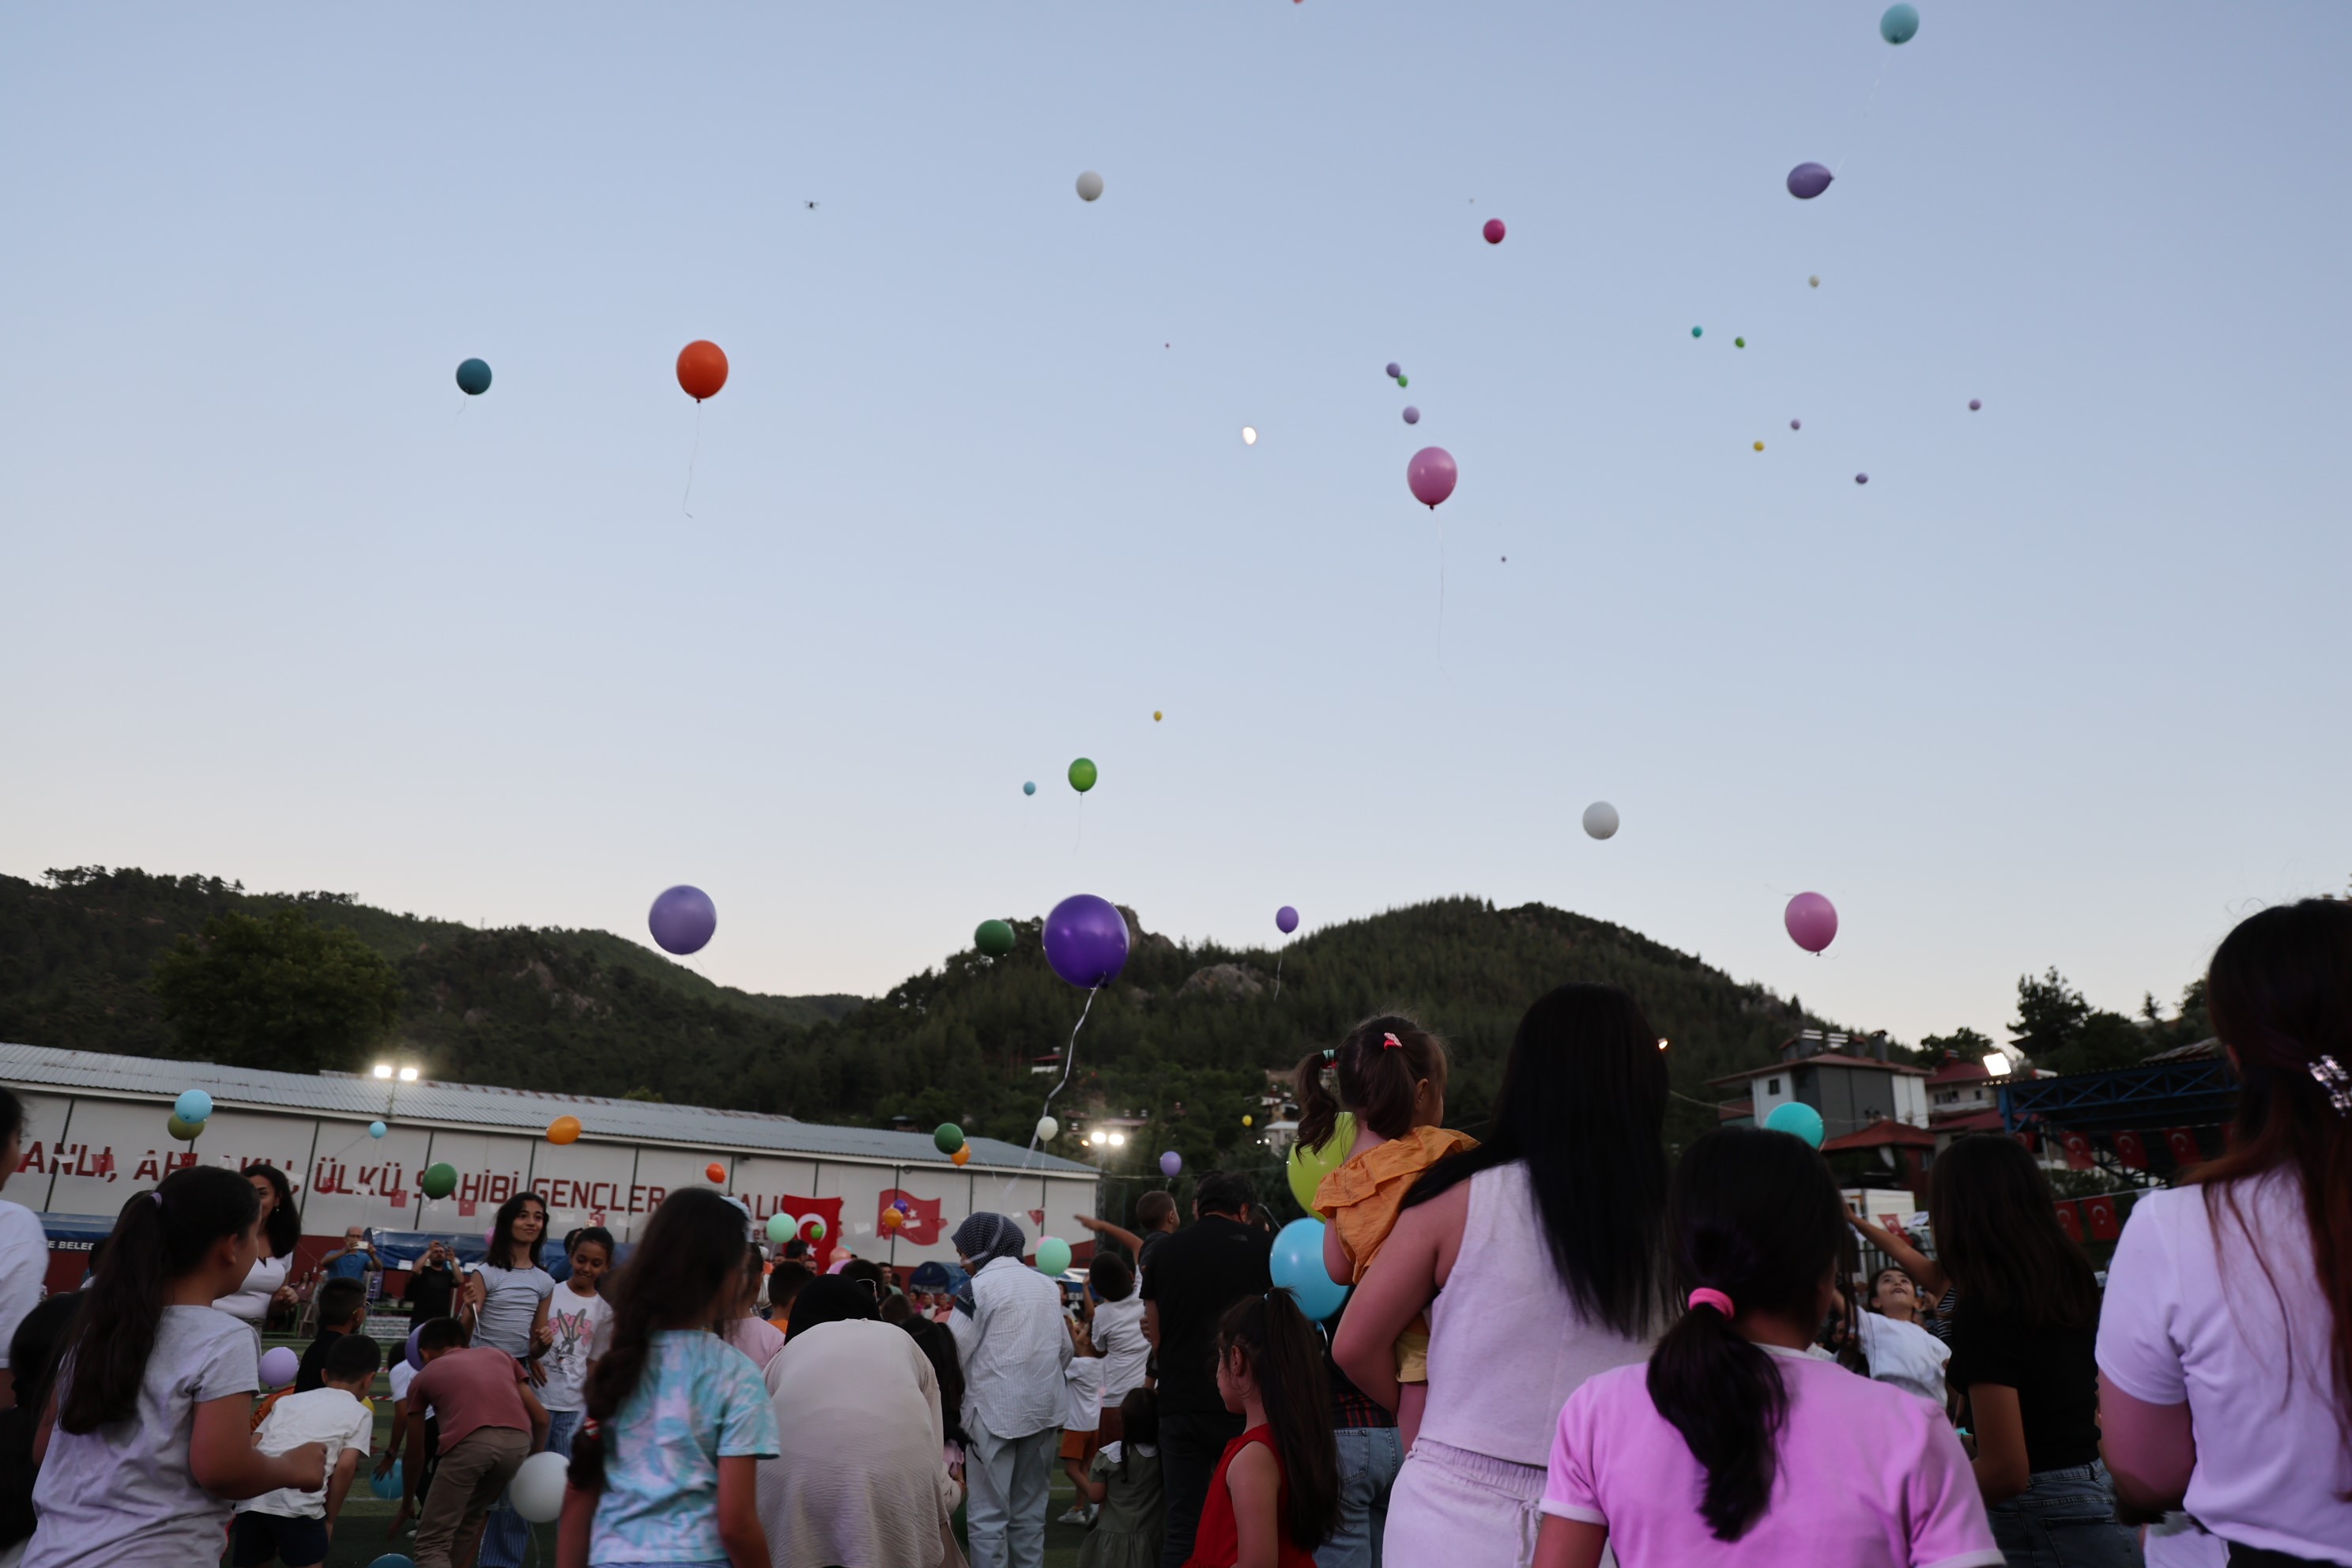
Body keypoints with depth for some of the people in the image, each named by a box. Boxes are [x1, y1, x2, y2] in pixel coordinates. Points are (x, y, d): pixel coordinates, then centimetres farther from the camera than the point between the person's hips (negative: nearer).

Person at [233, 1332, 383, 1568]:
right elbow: (345, 1466, 2)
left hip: (252, 1500, 5)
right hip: (298, 1504, -5)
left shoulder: (288, 1400, 27)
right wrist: (329, 1518, 11)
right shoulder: (360, 1412, 13)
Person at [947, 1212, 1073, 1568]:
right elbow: (1065, 1350, 12)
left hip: (994, 1410, -6)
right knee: (1029, 1508, 15)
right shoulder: (1047, 1285, 9)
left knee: (988, 1513, 0)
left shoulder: (978, 1287, -10)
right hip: (1043, 1408, 6)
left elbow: (952, 1353, -9)